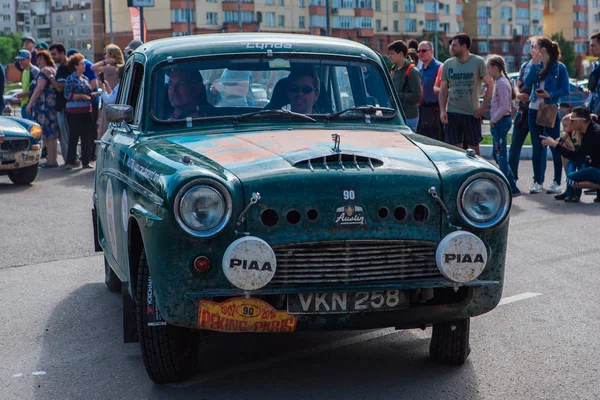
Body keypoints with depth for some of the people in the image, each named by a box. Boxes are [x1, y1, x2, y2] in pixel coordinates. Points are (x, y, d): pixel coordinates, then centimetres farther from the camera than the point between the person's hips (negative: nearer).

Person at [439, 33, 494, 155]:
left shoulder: (478, 62, -3)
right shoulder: (448, 64, 7)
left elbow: (490, 84, 0)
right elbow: (443, 89, 9)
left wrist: (483, 106, -7)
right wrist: (442, 110, -2)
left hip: (472, 113, -3)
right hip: (452, 113, 3)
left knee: (474, 150, 2)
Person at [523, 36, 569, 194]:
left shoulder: (559, 67, -5)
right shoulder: (535, 65, 8)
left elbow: (565, 90, -7)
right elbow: (527, 82, -6)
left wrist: (550, 95, -21)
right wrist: (534, 64, -11)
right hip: (534, 110, 5)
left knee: (555, 146, 0)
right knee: (537, 147, 8)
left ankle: (557, 183, 5)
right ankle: (538, 182, 14)